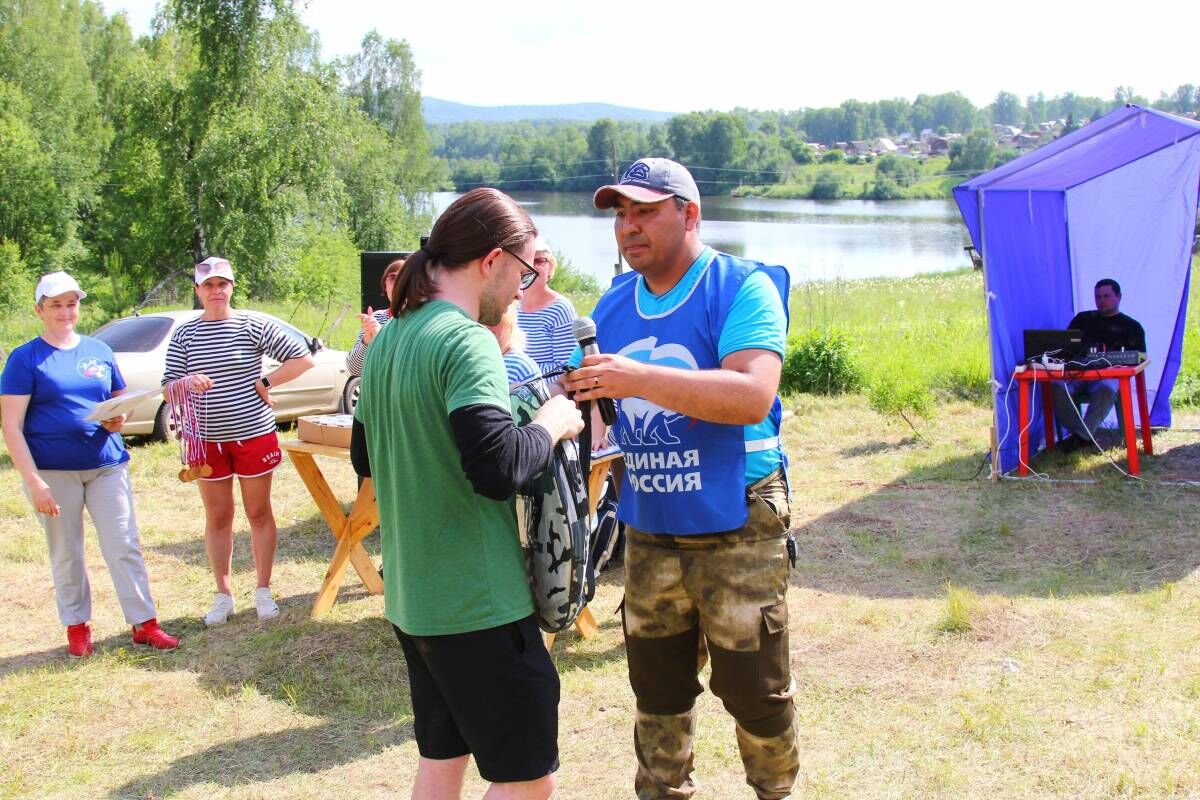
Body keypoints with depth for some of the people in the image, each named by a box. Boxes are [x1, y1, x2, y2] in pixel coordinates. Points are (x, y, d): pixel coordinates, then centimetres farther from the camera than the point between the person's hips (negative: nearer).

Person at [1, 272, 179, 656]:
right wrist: (34, 482, -15)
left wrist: (119, 418, -6)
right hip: (53, 471, -2)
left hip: (106, 464, 3)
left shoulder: (100, 351, 9)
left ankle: (144, 624, 8)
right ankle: (77, 627, 23)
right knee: (66, 554, 9)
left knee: (124, 546, 0)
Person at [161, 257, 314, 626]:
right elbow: (167, 392, 2)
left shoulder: (252, 326, -4)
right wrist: (184, 383, -20)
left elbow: (302, 358, -6)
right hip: (207, 440, 2)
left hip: (254, 435, -2)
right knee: (217, 517, 9)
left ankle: (264, 591, 18)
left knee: (259, 513, 7)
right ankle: (223, 595, 19)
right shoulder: (183, 335, 3)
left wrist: (264, 383, -9)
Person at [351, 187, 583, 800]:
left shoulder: (387, 341, 9)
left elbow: (365, 457, 21)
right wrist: (550, 424, -12)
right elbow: (498, 469, -29)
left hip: (410, 596, 9)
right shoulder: (465, 340, -18)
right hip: (477, 605, -9)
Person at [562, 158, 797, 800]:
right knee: (657, 691, 14)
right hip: (647, 530, 5)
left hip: (736, 529, -5)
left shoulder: (741, 288, -10)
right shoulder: (614, 304, 9)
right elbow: (590, 399, 15)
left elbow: (753, 396, -25)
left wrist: (640, 378, -32)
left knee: (754, 688, 4)